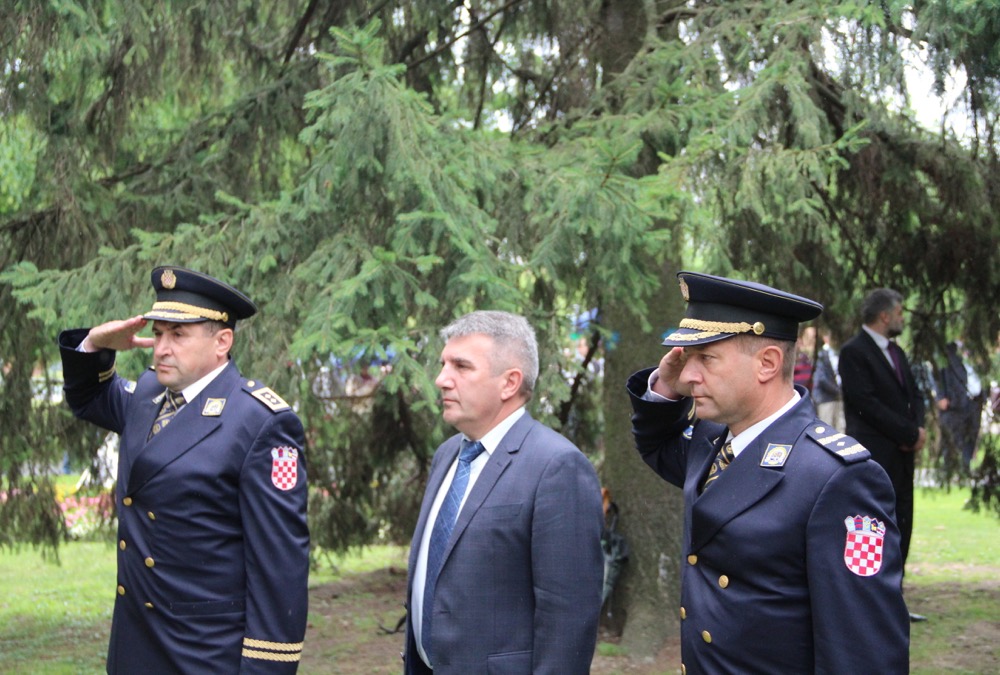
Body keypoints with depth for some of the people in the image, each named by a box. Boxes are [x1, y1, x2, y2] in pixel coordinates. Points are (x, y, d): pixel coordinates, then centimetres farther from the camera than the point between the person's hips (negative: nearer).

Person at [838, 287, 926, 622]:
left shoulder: (895, 352, 18)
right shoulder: (854, 352, -10)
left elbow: (914, 394, 17)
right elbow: (868, 404, -17)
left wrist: (918, 428, -3)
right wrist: (910, 433, -15)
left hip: (902, 454, 9)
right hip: (875, 455, -9)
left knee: (901, 528, 9)